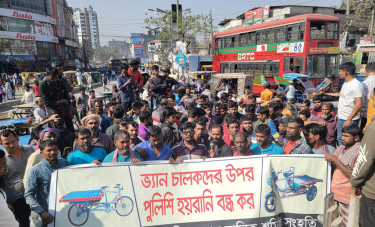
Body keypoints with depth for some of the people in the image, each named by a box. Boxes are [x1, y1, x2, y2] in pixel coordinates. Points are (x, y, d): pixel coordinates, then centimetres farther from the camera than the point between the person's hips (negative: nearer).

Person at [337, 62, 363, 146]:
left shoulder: (356, 85, -18)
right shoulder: (345, 83, 11)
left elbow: (359, 104, -23)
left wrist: (349, 120, -25)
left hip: (350, 120, -9)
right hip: (340, 118, 9)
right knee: (340, 139, 19)